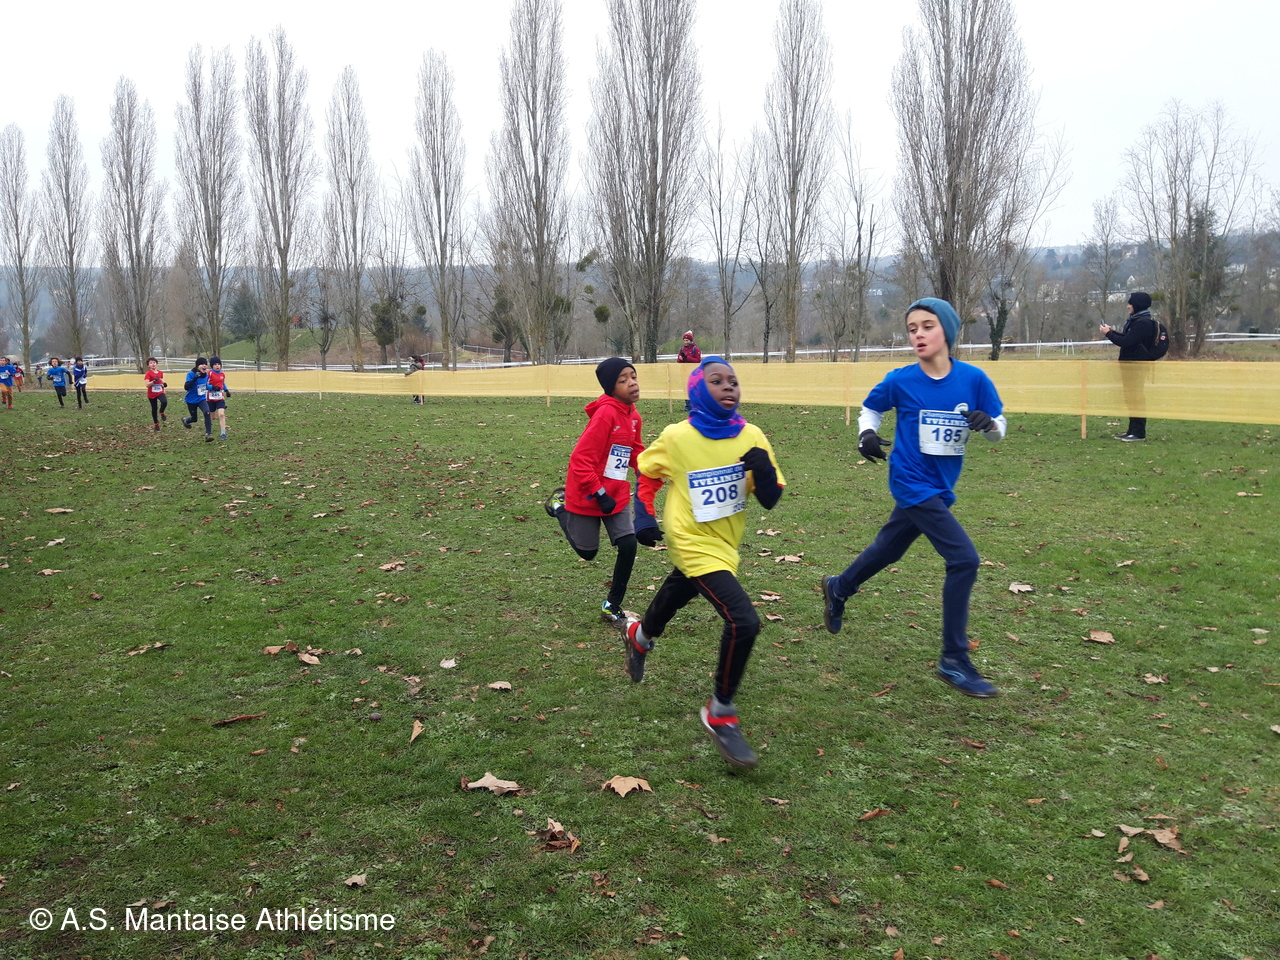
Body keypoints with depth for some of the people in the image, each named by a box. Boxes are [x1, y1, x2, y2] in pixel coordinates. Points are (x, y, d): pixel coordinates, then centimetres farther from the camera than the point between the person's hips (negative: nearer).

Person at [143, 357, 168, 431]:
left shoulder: (160, 373, 4)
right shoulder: (148, 374, -11)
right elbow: (147, 385, -19)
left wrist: (164, 384, -3)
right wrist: (154, 381, -33)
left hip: (160, 392, 2)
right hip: (152, 394, -2)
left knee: (164, 402, -29)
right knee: (154, 409, 7)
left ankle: (161, 412, 4)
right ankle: (156, 424, 24)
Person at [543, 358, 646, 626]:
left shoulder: (633, 416, 2)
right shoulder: (605, 414, -24)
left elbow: (636, 453, 16)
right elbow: (581, 460, -26)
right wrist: (599, 495, -24)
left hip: (617, 495, 7)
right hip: (588, 496, -6)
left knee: (628, 546, -4)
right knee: (587, 552, 12)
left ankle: (612, 606, 14)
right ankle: (559, 506, 35)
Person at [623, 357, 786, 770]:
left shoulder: (752, 436, -8)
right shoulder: (676, 437, -16)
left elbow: (771, 500, -5)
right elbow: (648, 473, 4)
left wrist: (764, 470, -24)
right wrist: (645, 513, -6)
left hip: (724, 544, 5)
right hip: (694, 545, -5)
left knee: (675, 595, 29)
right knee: (744, 621, -22)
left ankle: (639, 635, 65)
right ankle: (720, 713, -1)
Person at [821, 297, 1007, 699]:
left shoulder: (973, 378, -7)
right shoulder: (900, 380, -11)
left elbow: (999, 427, 0)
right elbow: (870, 409, 7)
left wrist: (989, 423, -22)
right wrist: (867, 434, -13)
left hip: (941, 487, 5)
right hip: (913, 483, -4)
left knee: (888, 550, 22)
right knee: (964, 559, -16)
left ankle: (838, 589, 51)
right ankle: (954, 661, -3)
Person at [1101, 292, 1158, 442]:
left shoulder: (1143, 322, -18)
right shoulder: (1136, 320, 13)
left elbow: (1126, 342, -23)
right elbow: (1128, 338, 20)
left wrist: (1108, 334, -12)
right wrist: (1112, 331, 9)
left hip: (1137, 366, -10)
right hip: (1130, 365, 10)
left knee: (1135, 398, -6)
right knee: (1131, 397, 14)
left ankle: (1139, 433, -2)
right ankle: (1132, 430, 21)